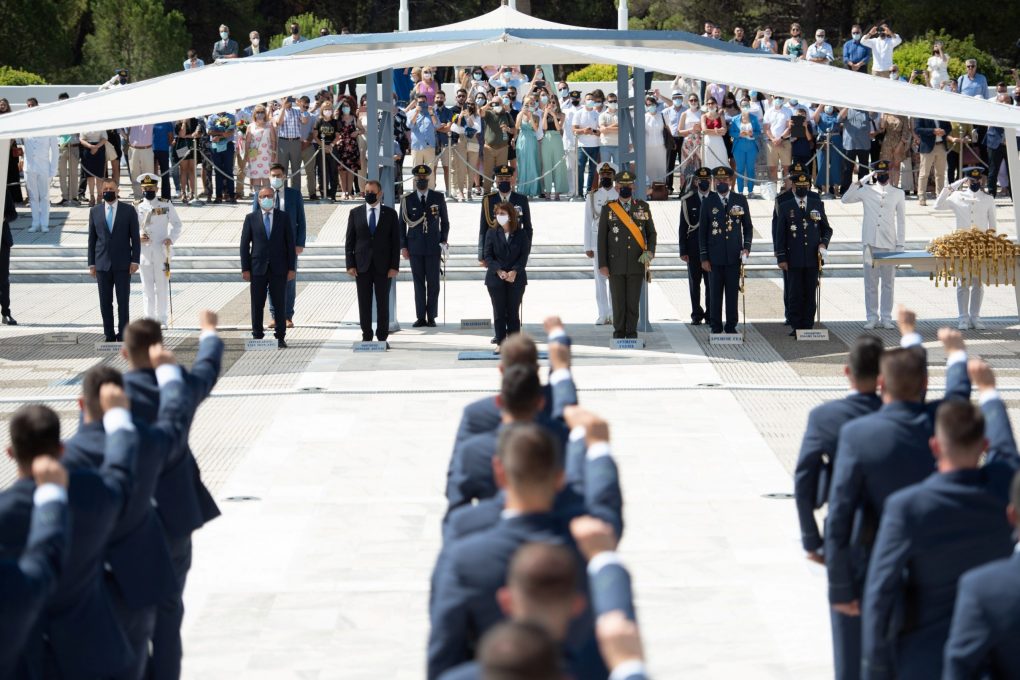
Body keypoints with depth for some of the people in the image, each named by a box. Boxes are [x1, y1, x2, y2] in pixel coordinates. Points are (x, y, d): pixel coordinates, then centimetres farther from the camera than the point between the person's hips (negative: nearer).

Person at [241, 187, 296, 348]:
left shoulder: (283, 217, 5)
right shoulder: (251, 218, 5)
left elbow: (290, 243, 4)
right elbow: (244, 244, 4)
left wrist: (292, 268, -2)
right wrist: (245, 268, -3)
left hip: (278, 268, 0)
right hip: (258, 268, 0)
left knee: (280, 304, 2)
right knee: (257, 305, 2)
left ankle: (280, 337, 9)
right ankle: (257, 336, 10)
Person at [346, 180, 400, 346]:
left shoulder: (390, 214, 4)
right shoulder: (355, 213, 7)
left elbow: (396, 241, 2)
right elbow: (349, 241, 6)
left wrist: (394, 266, -6)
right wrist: (350, 265, -3)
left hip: (383, 266, -1)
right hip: (362, 266, 1)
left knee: (383, 303, 2)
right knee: (364, 303, 2)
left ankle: (382, 337, 8)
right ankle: (366, 337, 8)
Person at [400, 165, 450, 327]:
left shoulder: (438, 198, 4)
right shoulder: (407, 200, 4)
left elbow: (445, 221, 10)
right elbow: (402, 224, 6)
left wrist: (443, 242, 2)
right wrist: (403, 246, 0)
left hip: (433, 247, 0)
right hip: (415, 247, 0)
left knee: (433, 282, 0)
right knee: (418, 282, 1)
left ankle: (431, 317, 6)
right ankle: (420, 317, 5)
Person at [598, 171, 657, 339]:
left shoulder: (643, 207, 7)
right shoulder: (608, 209, 3)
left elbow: (651, 233, 12)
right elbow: (602, 238, 2)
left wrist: (650, 252, -6)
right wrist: (603, 264, -3)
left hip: (637, 263, 1)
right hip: (616, 265, -1)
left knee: (633, 301, 1)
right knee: (618, 301, 2)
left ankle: (632, 333, 10)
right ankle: (619, 332, 12)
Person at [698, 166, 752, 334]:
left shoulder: (740, 200, 5)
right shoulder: (708, 202, 2)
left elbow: (748, 227, 11)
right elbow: (702, 231, 3)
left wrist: (746, 247, -4)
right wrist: (704, 257, -2)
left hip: (734, 256, 1)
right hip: (715, 256, -1)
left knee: (732, 292, 3)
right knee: (715, 293, 2)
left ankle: (731, 327, 9)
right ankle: (716, 327, 8)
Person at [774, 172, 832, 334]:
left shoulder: (817, 205, 10)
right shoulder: (785, 207, 3)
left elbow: (827, 229, 17)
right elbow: (780, 234, 3)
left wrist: (824, 242, -3)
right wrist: (781, 258, -2)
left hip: (813, 259, 2)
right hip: (794, 259, -2)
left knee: (810, 294, 3)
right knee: (795, 294, -2)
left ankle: (808, 326, 8)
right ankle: (795, 326, 4)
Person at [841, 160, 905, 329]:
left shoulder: (898, 193, 6)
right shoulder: (866, 191, 5)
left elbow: (901, 220, 7)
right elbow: (845, 199, 1)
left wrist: (900, 245, 2)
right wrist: (860, 182, -5)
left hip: (889, 244, 0)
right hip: (870, 243, 0)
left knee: (888, 282, 4)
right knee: (870, 282, 3)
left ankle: (886, 317, 11)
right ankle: (872, 317, 9)